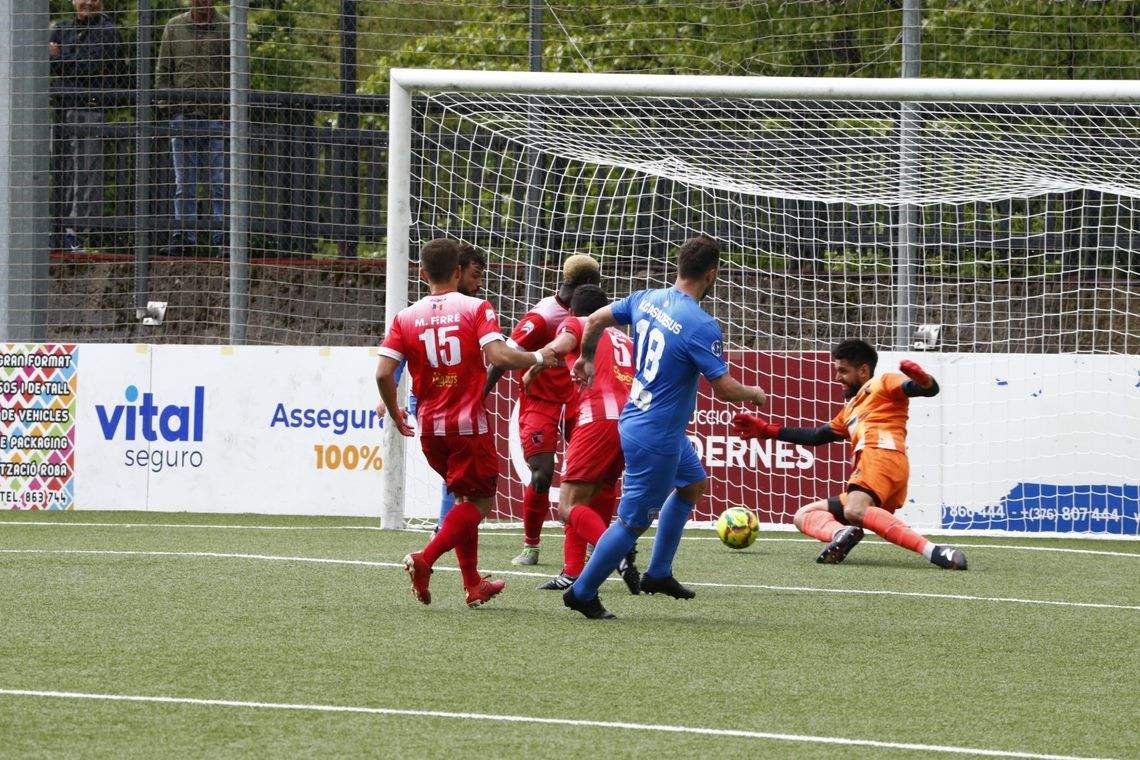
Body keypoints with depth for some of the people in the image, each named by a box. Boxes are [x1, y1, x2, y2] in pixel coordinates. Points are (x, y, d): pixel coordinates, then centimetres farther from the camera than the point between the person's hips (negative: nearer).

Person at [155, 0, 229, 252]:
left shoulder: (227, 28, 5)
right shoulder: (174, 27, 11)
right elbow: (162, 71, 13)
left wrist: (230, 108, -6)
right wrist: (165, 103, 1)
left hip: (216, 116, -2)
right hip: (183, 115, 2)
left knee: (217, 181, -2)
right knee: (184, 181, 3)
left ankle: (220, 237, 1)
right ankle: (185, 235, 5)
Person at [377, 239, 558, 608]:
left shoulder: (406, 318, 3)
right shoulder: (476, 309, -7)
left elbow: (384, 373, -5)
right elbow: (498, 356, -20)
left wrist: (394, 413, 11)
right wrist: (539, 358, -2)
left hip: (430, 425, 5)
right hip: (469, 423, -5)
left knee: (464, 497, 20)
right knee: (480, 501, 3)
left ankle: (473, 584, 20)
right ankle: (425, 559, -18)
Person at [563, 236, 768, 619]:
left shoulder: (646, 300, -1)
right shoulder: (702, 327, -23)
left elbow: (596, 319, 11)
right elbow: (724, 388, -21)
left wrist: (587, 358, 30)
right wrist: (754, 394, 0)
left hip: (635, 418, 9)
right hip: (656, 437, -9)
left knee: (693, 483, 27)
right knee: (634, 521, 2)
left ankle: (658, 573, 31)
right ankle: (582, 593, 10)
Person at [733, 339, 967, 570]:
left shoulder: (883, 384, 13)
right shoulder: (851, 408, 38)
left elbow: (930, 389, -3)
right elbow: (816, 436, 44)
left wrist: (922, 380, -28)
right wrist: (767, 430, 43)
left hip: (881, 456, -10)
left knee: (854, 511, -38)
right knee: (803, 516, 10)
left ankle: (934, 551, -47)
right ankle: (841, 533, -26)